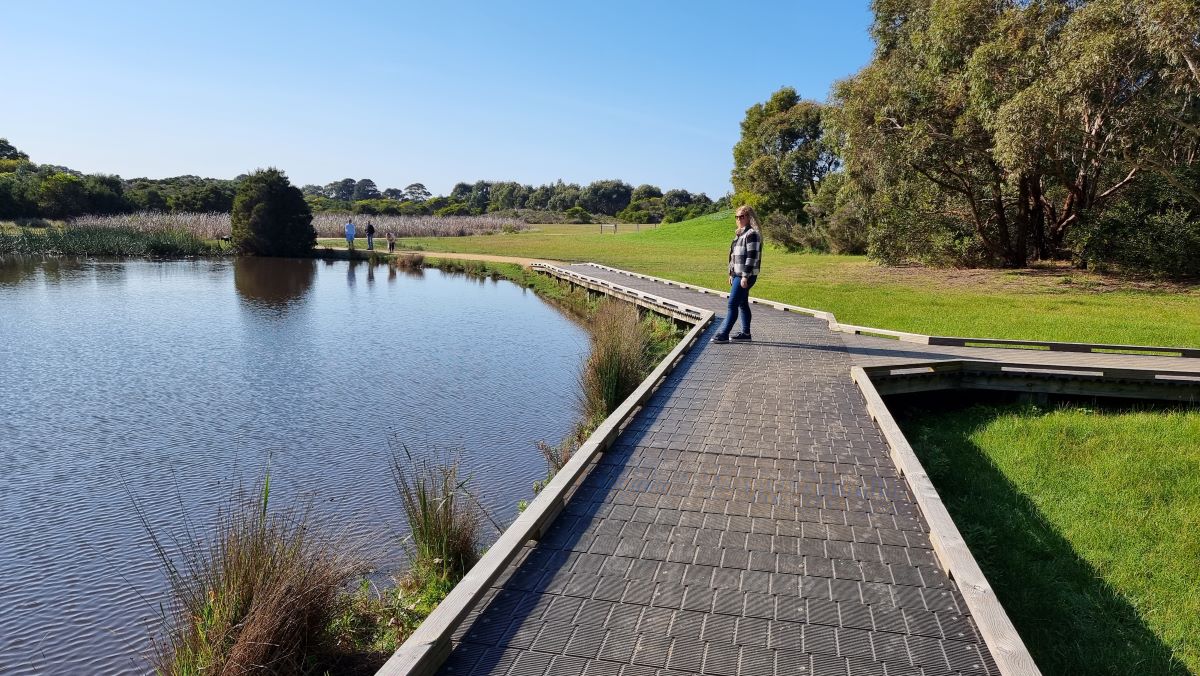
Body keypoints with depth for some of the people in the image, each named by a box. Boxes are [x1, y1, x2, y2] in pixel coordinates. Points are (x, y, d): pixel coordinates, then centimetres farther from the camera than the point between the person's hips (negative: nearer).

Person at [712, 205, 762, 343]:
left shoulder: (752, 234, -13)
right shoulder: (740, 234, 17)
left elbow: (752, 256, -19)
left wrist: (745, 276, -22)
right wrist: (731, 274, 19)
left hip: (745, 276, -10)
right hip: (737, 274, 10)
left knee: (732, 304, -10)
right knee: (742, 304, 13)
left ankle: (723, 335, -9)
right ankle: (746, 333, 20)